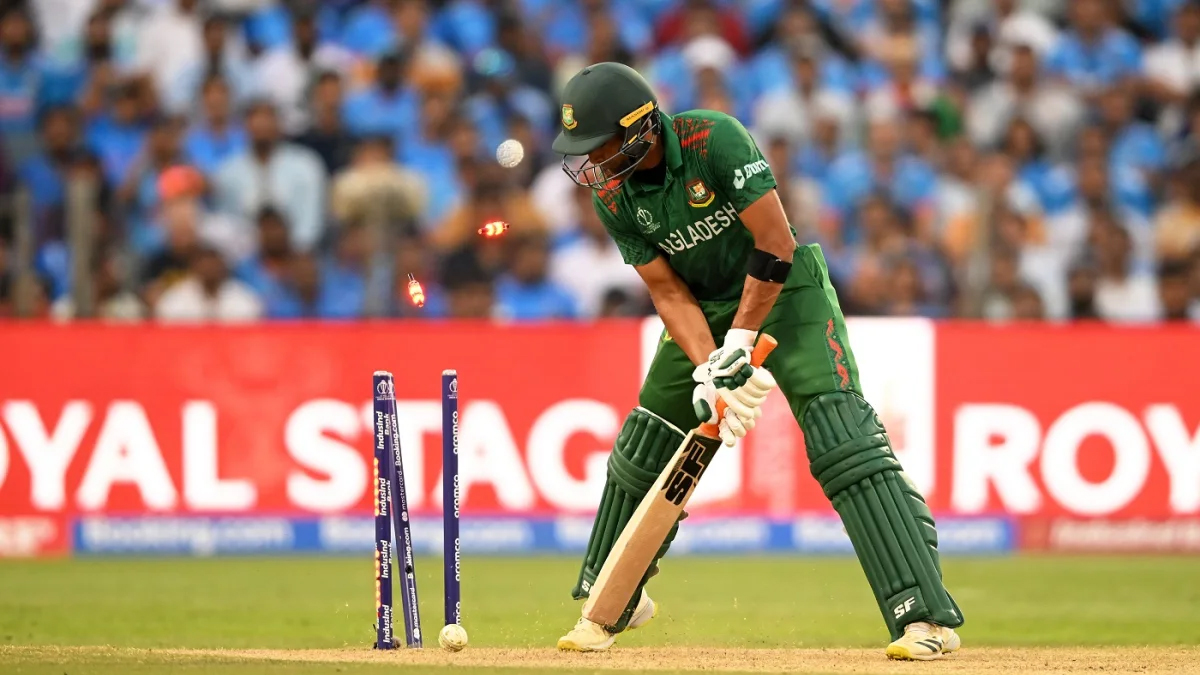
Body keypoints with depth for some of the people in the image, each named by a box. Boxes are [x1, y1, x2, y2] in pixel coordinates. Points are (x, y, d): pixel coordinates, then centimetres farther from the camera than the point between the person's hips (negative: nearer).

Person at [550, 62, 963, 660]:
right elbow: (667, 292, -8)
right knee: (639, 453, 8)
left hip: (785, 293, -6)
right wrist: (706, 370, -23)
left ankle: (927, 616, -26)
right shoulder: (611, 195, -10)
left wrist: (739, 345, -23)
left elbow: (776, 245, -26)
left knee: (843, 441, -21)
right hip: (705, 312, 6)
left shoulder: (714, 139, -27)